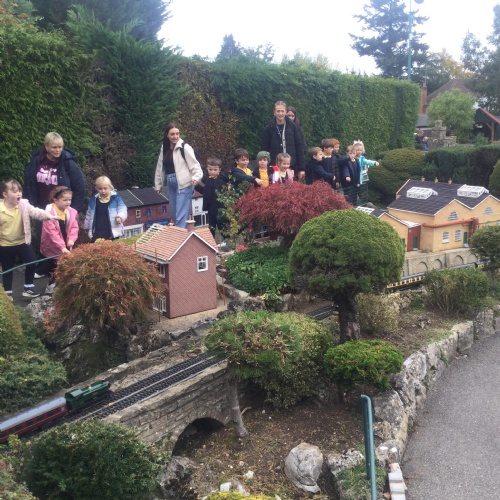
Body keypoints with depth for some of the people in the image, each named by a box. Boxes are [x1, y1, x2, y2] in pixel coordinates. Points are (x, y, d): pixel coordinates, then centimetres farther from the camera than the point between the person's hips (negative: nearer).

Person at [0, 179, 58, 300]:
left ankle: (28, 288, 17)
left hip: (22, 242, 2)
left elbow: (35, 212, -24)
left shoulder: (24, 205, -10)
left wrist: (48, 215, -41)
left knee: (31, 263, -1)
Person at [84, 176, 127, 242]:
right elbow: (89, 214, 19)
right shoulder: (93, 199, 7)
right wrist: (86, 226, 25)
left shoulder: (115, 198, -2)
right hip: (96, 233, 3)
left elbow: (122, 209, 0)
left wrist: (120, 217, -21)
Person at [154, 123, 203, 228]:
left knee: (181, 216, -8)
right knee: (173, 215, 15)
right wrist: (158, 185, 20)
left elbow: (195, 165, -13)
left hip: (184, 185, -7)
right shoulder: (164, 148, 11)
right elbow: (160, 167, 18)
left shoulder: (185, 147, -8)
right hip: (171, 185, 7)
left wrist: (196, 177, -31)